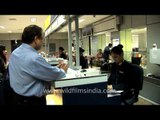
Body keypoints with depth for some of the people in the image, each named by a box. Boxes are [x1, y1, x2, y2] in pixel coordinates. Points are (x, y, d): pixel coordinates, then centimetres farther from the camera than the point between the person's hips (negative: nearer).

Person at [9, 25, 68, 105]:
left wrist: (55, 68, 5)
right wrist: (62, 70, 2)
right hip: (33, 100, -8)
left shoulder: (15, 53, 0)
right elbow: (55, 75, -19)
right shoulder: (34, 58, -30)